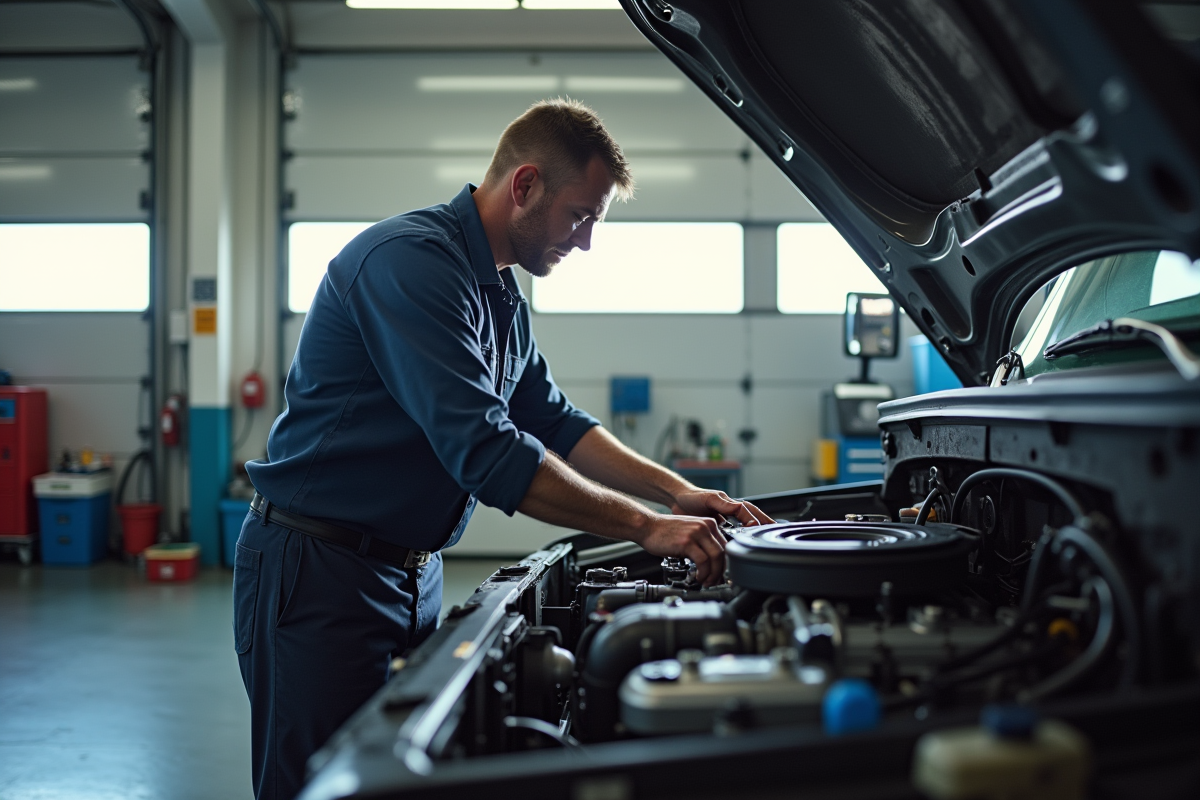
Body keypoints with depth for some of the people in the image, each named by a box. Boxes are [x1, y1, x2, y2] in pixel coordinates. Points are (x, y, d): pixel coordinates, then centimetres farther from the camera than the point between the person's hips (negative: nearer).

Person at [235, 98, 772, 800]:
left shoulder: (501, 293, 11)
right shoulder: (409, 261, -21)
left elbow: (555, 423, 16)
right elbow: (485, 451, -29)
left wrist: (679, 491, 4)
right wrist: (646, 527, -25)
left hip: (415, 574, 9)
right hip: (320, 573, -9)